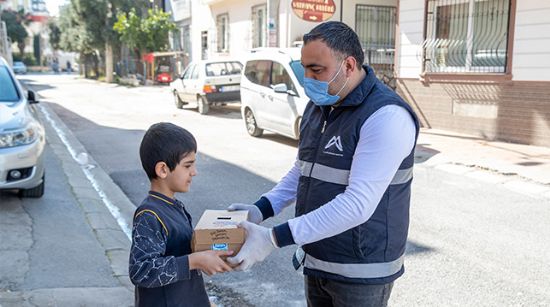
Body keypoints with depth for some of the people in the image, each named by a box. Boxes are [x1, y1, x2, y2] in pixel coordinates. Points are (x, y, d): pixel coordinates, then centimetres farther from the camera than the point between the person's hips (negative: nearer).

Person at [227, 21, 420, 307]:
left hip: (361, 271, -7)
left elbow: (357, 205, -28)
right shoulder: (317, 106, 5)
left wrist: (275, 238, -29)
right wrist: (261, 209, 0)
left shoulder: (386, 116, -22)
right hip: (316, 261, 7)